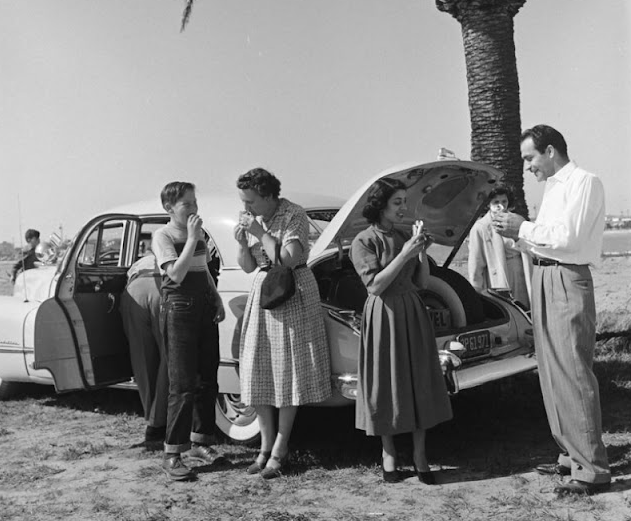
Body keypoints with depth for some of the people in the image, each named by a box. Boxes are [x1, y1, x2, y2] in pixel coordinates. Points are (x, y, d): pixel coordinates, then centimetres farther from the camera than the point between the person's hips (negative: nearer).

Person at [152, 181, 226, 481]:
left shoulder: (199, 233, 14)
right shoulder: (163, 236, -8)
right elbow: (176, 274, -21)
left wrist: (216, 299, 11)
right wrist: (191, 237, -19)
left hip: (205, 308, 7)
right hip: (178, 308, -7)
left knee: (207, 380, 11)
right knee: (183, 385, -10)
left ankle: (199, 443, 24)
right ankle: (172, 454, -4)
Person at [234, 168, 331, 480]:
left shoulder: (294, 216, -14)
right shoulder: (251, 219, 3)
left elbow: (289, 259, -24)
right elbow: (248, 267, 7)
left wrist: (261, 234, -21)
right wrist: (242, 243, -11)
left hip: (294, 294, -6)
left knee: (289, 372, 0)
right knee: (257, 373, 4)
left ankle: (280, 449, 7)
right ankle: (266, 445, 16)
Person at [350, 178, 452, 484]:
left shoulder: (405, 237, 10)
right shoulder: (364, 241, -7)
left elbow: (423, 283, 10)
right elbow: (375, 286, -16)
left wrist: (422, 253, -5)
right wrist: (404, 255, -19)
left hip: (413, 313, 5)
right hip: (383, 315, -5)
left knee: (420, 383, 5)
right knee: (386, 384, 3)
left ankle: (420, 456, 14)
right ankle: (388, 454, 18)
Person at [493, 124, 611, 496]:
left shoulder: (585, 183, -9)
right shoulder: (553, 187, 19)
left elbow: (567, 237, -19)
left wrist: (523, 228, -10)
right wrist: (519, 232, 3)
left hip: (567, 281, -9)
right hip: (544, 280, 9)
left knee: (574, 375, -8)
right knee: (553, 375, 12)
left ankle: (593, 469, -2)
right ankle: (571, 456, 23)